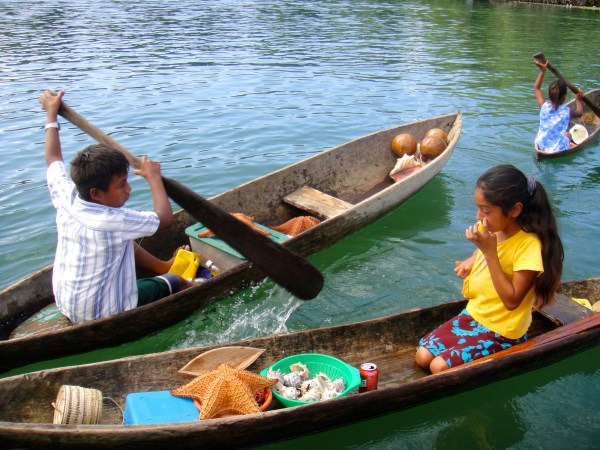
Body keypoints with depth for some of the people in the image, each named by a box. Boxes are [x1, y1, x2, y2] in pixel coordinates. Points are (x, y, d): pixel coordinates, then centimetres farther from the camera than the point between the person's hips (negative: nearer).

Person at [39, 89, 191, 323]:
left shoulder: (65, 198, -12)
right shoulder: (115, 221, -33)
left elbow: (53, 158, 7)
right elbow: (164, 218, -22)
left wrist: (52, 112, 18)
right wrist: (154, 177, -10)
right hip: (103, 314, -7)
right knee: (177, 282, 8)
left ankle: (162, 266, 38)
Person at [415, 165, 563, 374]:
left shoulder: (528, 245, -24)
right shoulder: (491, 230, -2)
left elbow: (511, 301, -27)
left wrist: (490, 252, -30)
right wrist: (470, 261, -1)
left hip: (501, 332, -7)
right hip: (473, 314, 7)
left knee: (440, 366, -18)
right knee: (423, 356, -5)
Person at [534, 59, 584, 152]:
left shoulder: (543, 106, -10)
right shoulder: (567, 111, -13)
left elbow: (536, 88, 7)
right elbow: (579, 112, 14)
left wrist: (542, 71, 11)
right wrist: (578, 99, 29)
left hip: (541, 146, 2)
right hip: (559, 148, -2)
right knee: (568, 135, 32)